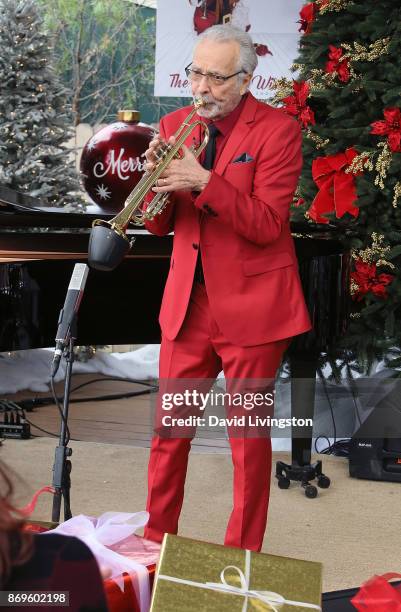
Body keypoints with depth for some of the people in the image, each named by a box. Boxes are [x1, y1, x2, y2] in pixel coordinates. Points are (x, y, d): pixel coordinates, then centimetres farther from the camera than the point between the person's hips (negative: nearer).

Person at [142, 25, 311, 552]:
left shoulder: (277, 130, -9)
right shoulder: (175, 125, 6)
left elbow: (267, 224, -16)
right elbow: (161, 225, 7)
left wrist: (205, 181, -27)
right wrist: (156, 180, -14)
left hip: (251, 305, -4)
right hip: (188, 302, 4)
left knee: (249, 433, 6)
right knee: (168, 428, 9)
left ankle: (243, 554, 20)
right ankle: (156, 540, 25)